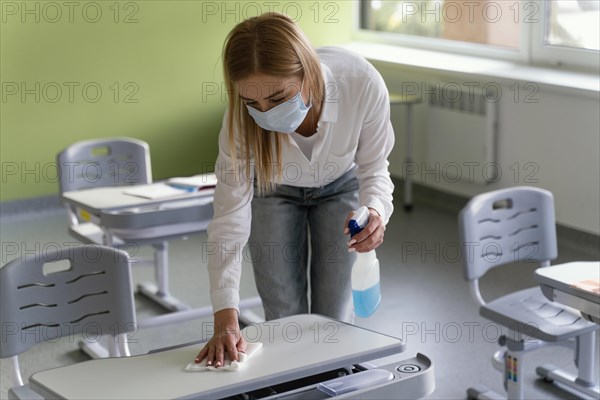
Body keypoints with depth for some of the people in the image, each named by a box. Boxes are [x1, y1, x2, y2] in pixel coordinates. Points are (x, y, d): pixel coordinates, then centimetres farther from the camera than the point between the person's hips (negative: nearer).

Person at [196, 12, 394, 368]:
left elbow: (374, 167, -19)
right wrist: (226, 319, -40)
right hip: (274, 191, 0)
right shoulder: (244, 119, -36)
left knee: (334, 317, 0)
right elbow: (230, 219, -31)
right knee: (285, 321, -2)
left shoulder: (362, 84, -38)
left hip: (341, 185, 0)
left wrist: (375, 210, -42)